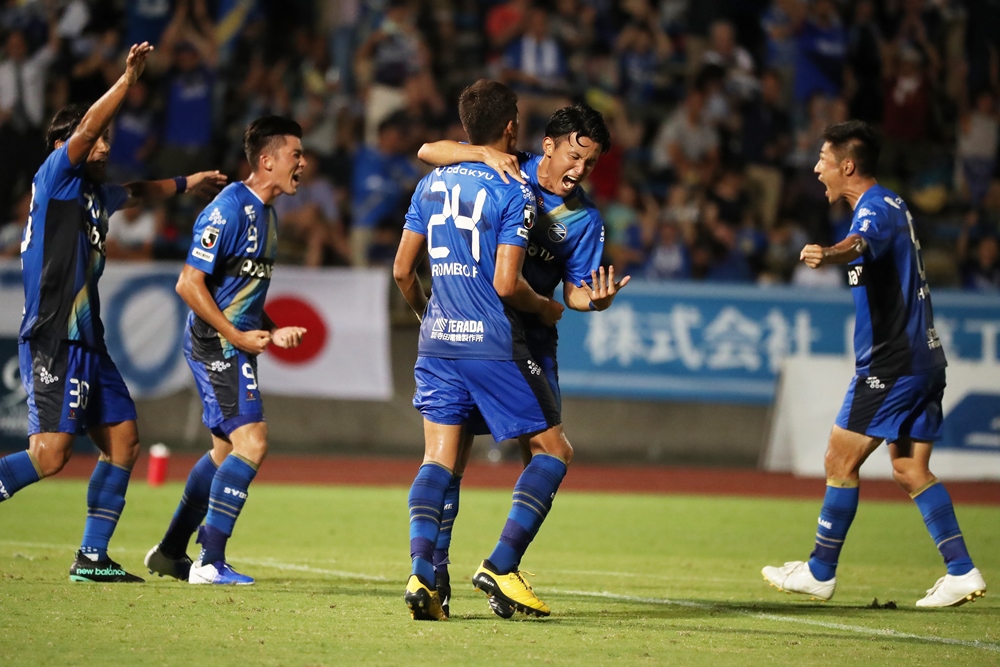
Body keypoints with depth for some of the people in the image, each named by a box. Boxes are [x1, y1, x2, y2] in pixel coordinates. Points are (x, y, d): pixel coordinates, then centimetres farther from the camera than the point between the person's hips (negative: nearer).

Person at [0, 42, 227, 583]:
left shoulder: (95, 193, 19)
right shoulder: (55, 179, -5)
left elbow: (135, 192, 42)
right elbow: (84, 129, -20)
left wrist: (186, 184, 49)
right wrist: (128, 79, -21)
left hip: (86, 342, 9)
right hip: (53, 341, -9)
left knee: (122, 440, 6)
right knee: (50, 453, -18)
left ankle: (92, 557, 10)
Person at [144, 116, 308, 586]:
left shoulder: (265, 212, 14)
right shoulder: (229, 209, -17)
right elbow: (189, 284, -20)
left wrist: (272, 331, 11)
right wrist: (236, 336, -18)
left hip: (235, 341, 10)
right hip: (215, 342, -10)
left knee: (227, 449, 16)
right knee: (251, 441, -16)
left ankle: (170, 552, 26)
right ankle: (210, 562, -14)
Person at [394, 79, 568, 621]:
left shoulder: (431, 184, 10)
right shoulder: (513, 191, -9)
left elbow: (402, 270, 13)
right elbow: (505, 284, -14)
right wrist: (545, 309, 5)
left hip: (437, 340, 6)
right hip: (492, 344, -6)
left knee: (438, 459, 4)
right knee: (554, 450, 7)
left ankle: (421, 574, -15)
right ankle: (501, 566, -4)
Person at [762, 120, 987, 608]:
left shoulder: (874, 209, -15)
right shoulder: (893, 207, 16)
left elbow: (862, 242, -40)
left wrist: (828, 255, -60)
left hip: (891, 362, -10)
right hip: (923, 357, 10)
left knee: (841, 461, -2)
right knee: (910, 471, 9)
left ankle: (820, 573, 4)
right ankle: (962, 571, 3)